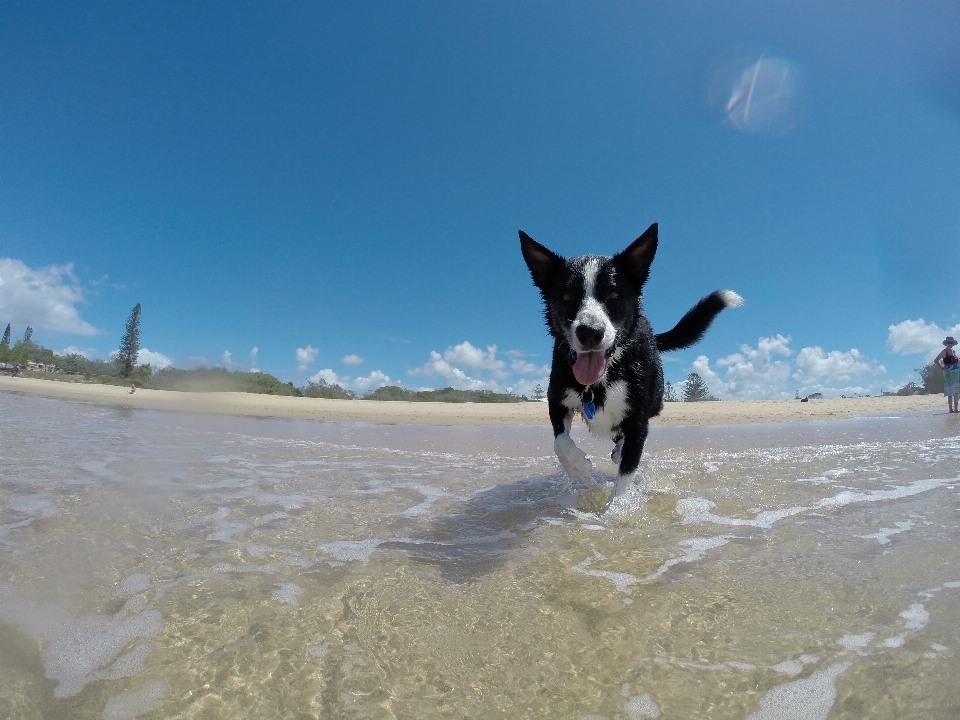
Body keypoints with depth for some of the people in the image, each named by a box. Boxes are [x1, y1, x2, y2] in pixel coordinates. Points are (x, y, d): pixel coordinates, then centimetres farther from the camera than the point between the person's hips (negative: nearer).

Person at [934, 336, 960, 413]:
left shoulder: (953, 351, 15)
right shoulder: (944, 351, -6)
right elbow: (935, 361, -13)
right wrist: (942, 368, -14)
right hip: (949, 374, -8)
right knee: (950, 393, -7)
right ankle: (951, 409, -5)